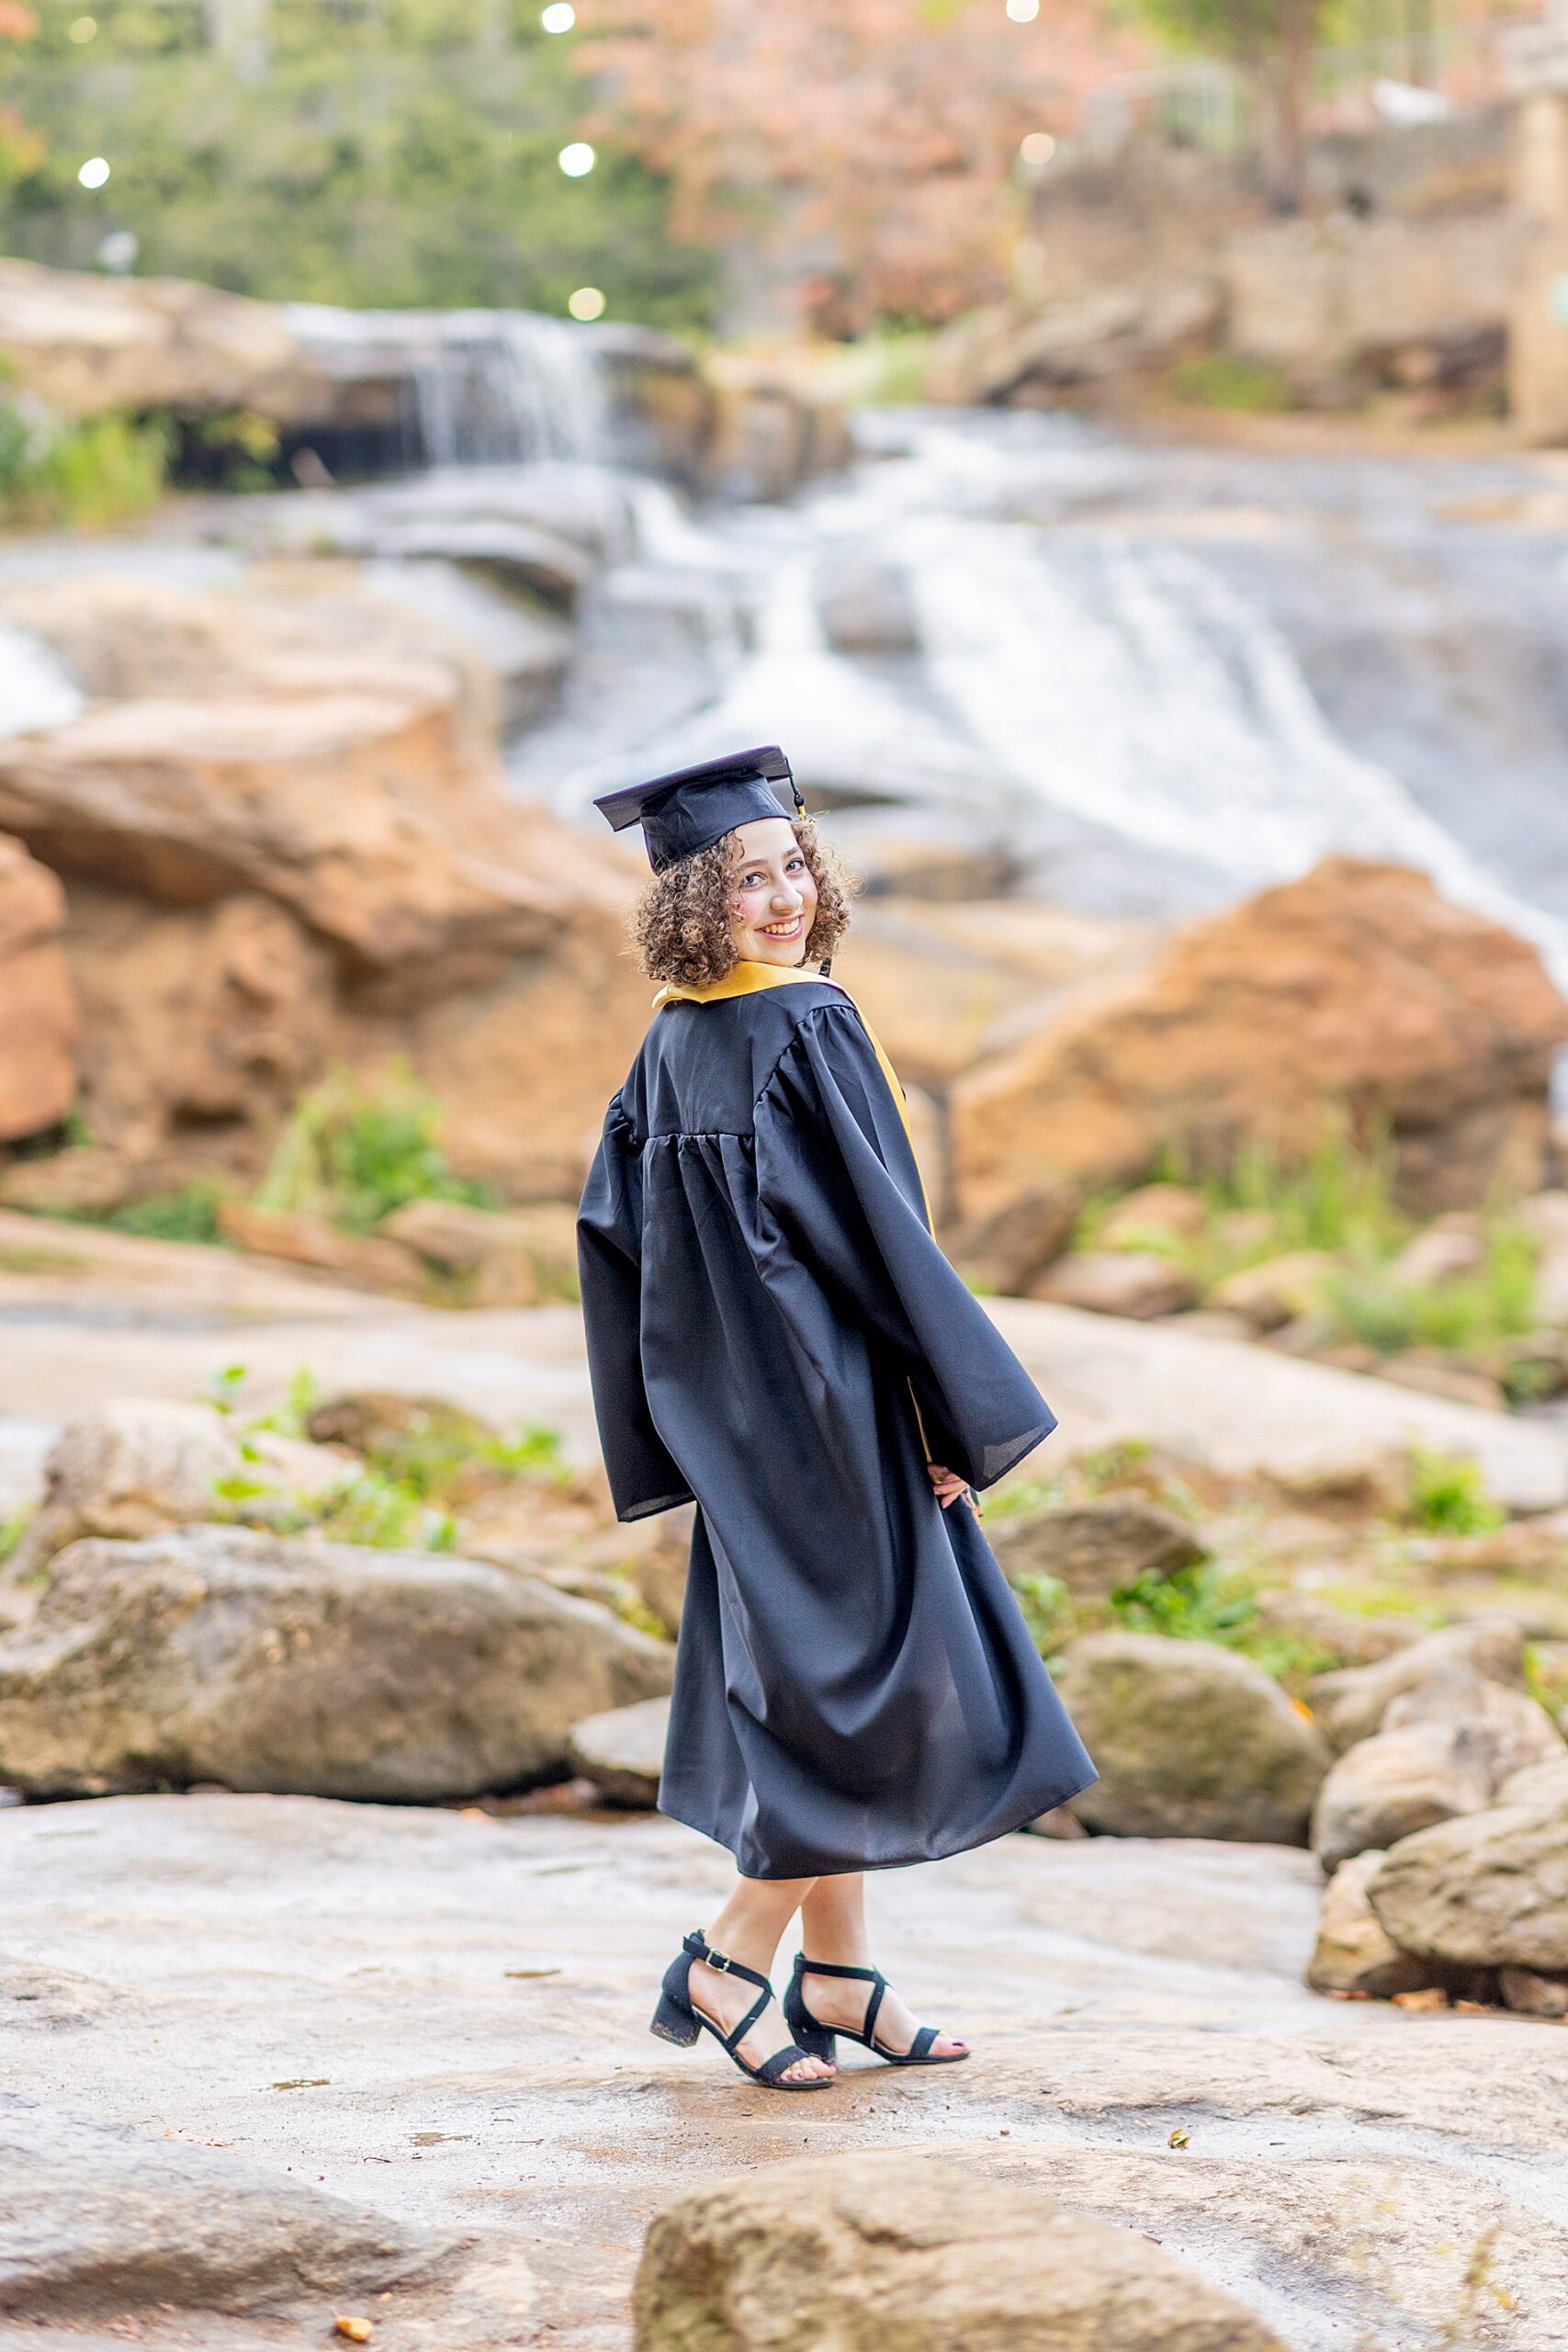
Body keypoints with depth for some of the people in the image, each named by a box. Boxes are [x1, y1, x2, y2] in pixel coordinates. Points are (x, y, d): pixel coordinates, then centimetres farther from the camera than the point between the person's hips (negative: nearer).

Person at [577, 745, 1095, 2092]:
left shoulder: (673, 1047, 7)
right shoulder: (807, 1032, -17)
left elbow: (612, 1226, 9)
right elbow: (874, 1232, -18)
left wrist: (672, 1423, 15)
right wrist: (953, 1411, -12)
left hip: (736, 1412, 8)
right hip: (828, 1406, -8)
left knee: (807, 1687, 15)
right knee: (877, 1687, 0)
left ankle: (838, 1978, 20)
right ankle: (733, 1964, 2)